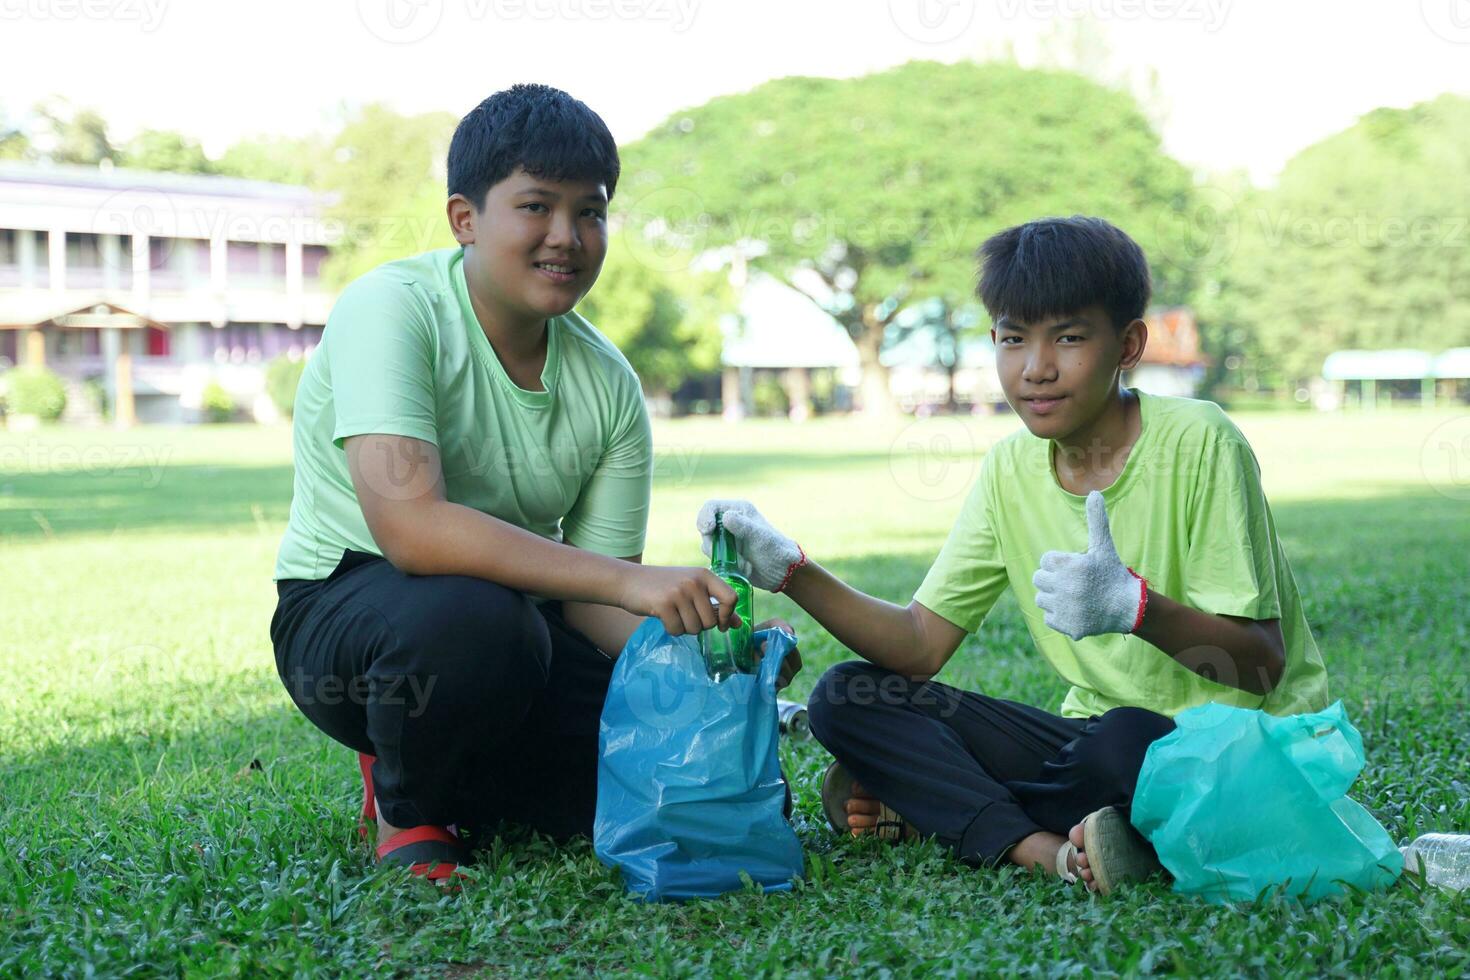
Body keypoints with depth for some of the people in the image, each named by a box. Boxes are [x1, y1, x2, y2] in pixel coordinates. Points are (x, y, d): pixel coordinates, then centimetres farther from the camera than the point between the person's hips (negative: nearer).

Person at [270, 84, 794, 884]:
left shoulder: (610, 388, -2)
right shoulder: (392, 310, -19)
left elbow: (593, 598, -2)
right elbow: (409, 524, -33)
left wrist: (699, 639, -24)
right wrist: (626, 581, -38)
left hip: (520, 615, 6)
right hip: (346, 607, -5)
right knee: (470, 616, -40)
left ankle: (458, 785, 14)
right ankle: (403, 804, -5)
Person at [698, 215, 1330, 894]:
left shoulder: (1195, 442, -14)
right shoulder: (1011, 469, 3)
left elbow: (1263, 662, -17)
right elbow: (920, 645, 0)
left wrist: (1133, 607, -35)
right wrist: (791, 571, -13)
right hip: (1096, 731, 5)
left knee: (1126, 742, -40)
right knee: (846, 698, -7)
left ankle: (926, 811, -13)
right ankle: (1049, 852, -24)